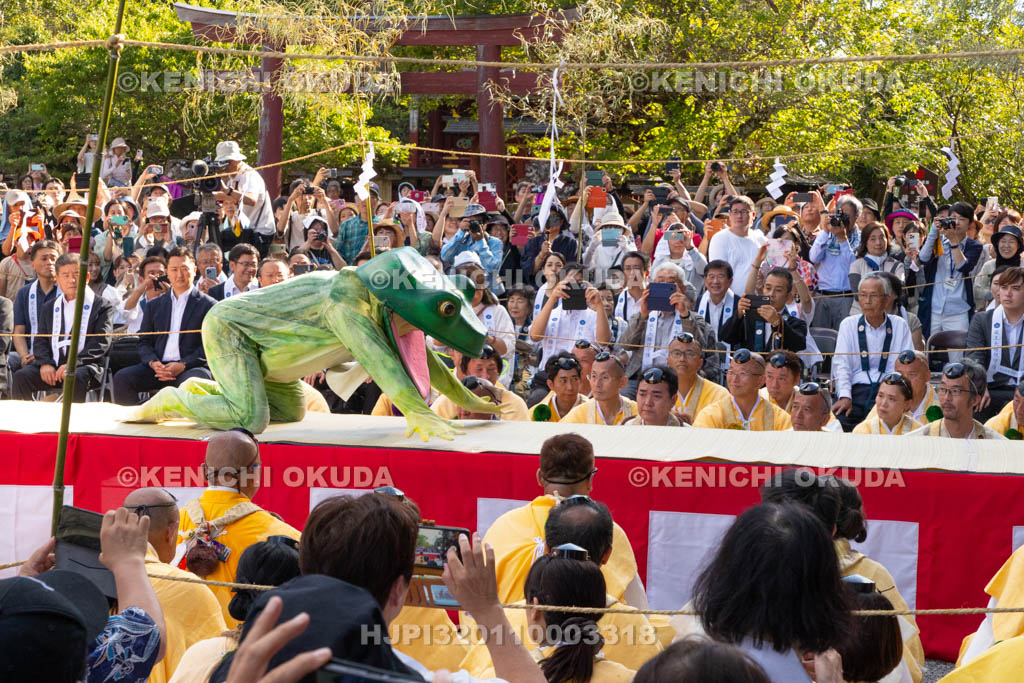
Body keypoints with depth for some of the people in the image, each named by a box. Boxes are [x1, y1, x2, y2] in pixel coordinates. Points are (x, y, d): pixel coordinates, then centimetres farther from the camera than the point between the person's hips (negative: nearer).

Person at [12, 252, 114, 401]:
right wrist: (45, 363, -8)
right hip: (52, 364, 4)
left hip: (84, 366, -4)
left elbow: (101, 343, -4)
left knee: (75, 377, -38)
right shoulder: (50, 307, 23)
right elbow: (40, 340, 15)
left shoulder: (101, 306, 7)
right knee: (21, 376, -22)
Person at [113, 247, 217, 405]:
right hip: (158, 367, 4)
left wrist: (183, 365, -13)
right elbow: (144, 342, 17)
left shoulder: (208, 305, 8)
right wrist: (153, 362, -6)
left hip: (191, 367, -4)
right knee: (122, 378, -21)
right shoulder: (154, 305, 21)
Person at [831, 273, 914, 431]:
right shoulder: (849, 325, 12)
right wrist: (845, 397, -15)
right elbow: (841, 364, 2)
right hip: (857, 388, 0)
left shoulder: (900, 326, 12)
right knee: (839, 418, -32)